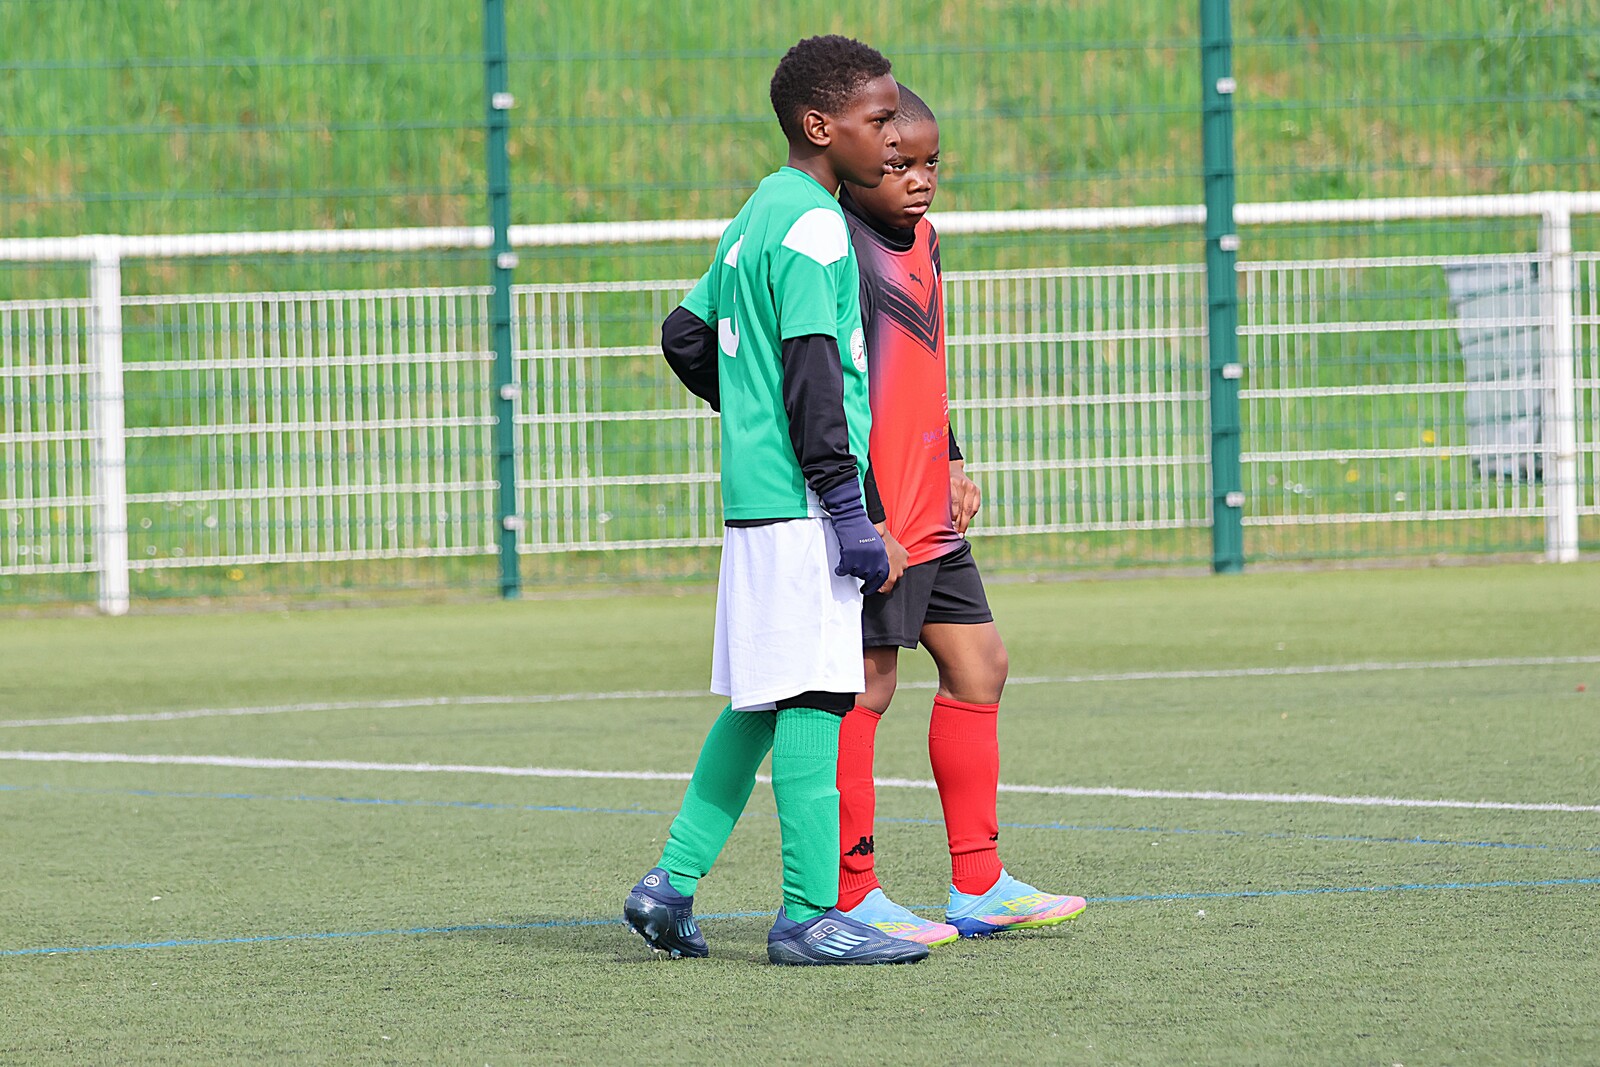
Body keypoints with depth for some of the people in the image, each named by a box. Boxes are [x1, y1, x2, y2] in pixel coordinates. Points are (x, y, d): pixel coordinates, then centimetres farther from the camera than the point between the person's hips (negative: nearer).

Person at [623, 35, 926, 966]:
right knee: (813, 697, -8)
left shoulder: (758, 215, 17)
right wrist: (846, 510, -19)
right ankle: (810, 915, -7)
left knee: (759, 705, 14)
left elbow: (686, 336, 25)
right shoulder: (813, 225, -12)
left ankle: (673, 883, 15)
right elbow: (812, 373, -19)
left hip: (754, 499, 10)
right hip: (799, 504, -10)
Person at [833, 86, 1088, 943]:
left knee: (979, 666, 12)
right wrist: (866, 520, -22)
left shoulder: (921, 240, 13)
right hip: (873, 519, -10)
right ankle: (852, 899, 1)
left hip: (929, 518, 10)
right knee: (865, 688, -5)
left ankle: (979, 886, 18)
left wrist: (953, 461, 21)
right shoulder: (844, 255, -17)